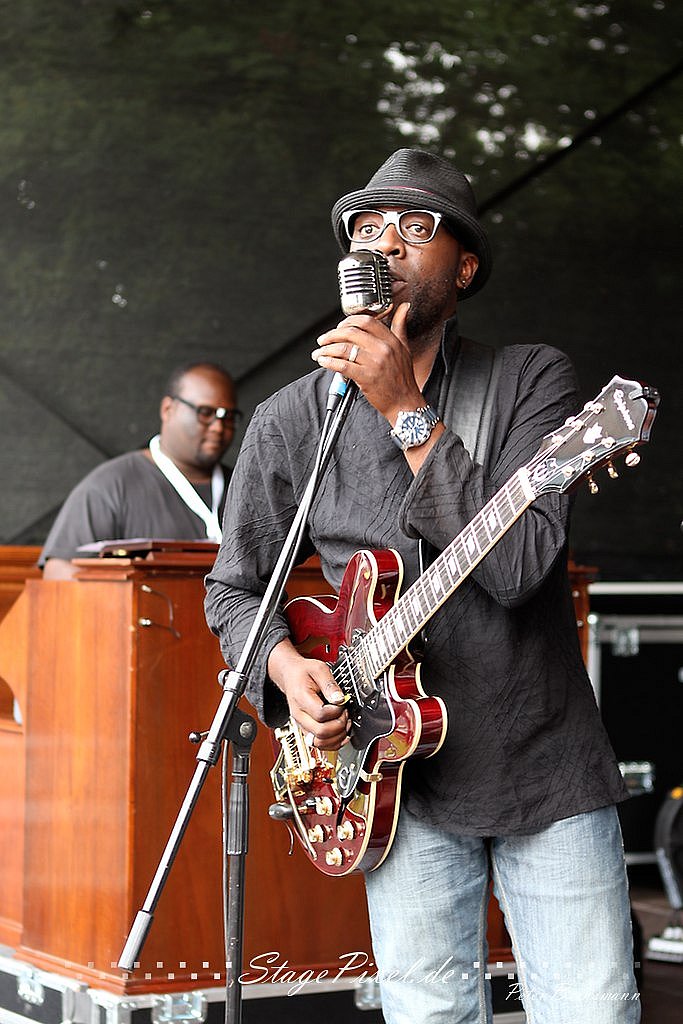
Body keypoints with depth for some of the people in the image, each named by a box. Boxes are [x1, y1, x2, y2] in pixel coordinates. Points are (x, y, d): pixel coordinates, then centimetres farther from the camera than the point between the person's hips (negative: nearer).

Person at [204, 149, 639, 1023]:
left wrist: (406, 413, -20)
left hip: (550, 763, -1)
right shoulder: (291, 421, 2)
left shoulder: (532, 379, -4)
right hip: (402, 765, 1)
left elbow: (518, 563, -18)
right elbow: (234, 588, 11)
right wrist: (286, 664, -9)